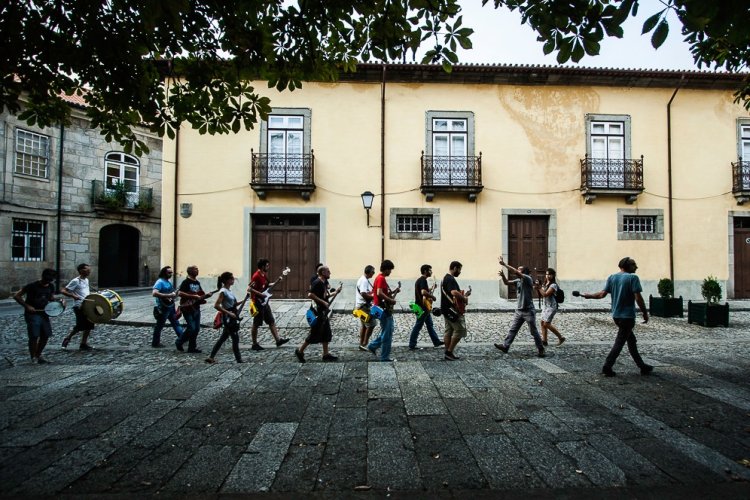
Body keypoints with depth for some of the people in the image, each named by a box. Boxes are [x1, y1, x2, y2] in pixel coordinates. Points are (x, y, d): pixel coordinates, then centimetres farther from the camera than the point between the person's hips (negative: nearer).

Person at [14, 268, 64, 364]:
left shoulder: (51, 286, 3)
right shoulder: (32, 286, -15)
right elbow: (17, 296, -11)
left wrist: (60, 299, -2)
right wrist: (27, 306, -20)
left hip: (44, 314, 6)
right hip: (32, 314, -6)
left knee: (46, 336, 6)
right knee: (34, 337, -6)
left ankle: (38, 355, 23)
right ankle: (33, 358, 8)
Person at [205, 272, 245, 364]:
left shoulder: (228, 290, 12)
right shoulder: (223, 291, -15)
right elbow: (216, 306, -21)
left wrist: (243, 301, 9)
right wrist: (229, 313, -22)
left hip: (232, 318, 9)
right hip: (228, 318, -9)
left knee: (223, 338, 13)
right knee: (235, 339, -4)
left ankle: (211, 357, 18)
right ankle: (239, 360, 3)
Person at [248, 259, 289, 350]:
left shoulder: (264, 275, 10)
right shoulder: (256, 276, -18)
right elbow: (249, 288, -23)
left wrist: (277, 281, 10)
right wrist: (260, 294, -23)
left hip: (265, 302, 9)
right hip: (258, 303, -9)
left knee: (272, 322, 11)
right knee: (256, 324, 1)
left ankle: (278, 340, 16)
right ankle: (254, 344, 11)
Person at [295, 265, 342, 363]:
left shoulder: (324, 283, 12)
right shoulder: (317, 283, -17)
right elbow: (310, 295, -26)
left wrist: (335, 292, 8)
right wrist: (323, 302, -24)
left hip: (323, 312, 9)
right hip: (318, 312, -9)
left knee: (326, 334, 10)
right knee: (315, 334, -2)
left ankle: (326, 354, 16)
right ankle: (300, 351, 12)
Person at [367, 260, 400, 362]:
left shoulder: (380, 278, 16)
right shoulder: (381, 278, -16)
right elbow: (379, 293, -27)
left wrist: (394, 291, 12)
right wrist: (391, 300, -20)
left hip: (385, 309, 10)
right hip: (384, 309, -10)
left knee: (389, 330, 19)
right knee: (387, 333, -2)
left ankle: (373, 345, 24)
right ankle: (385, 356, 6)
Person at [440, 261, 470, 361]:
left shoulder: (445, 278, 17)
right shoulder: (451, 279, -17)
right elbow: (454, 293, -33)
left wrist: (463, 295, 14)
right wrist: (464, 298, -17)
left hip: (446, 310, 10)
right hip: (452, 310, -10)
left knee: (449, 331, 12)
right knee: (460, 330, -4)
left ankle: (447, 354, 15)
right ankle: (449, 352, -2)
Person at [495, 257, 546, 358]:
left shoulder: (528, 279, -12)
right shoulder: (518, 281, 10)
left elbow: (516, 272, -24)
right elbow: (507, 283, 6)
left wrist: (504, 264, -24)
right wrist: (502, 275, -14)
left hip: (528, 311, -7)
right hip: (519, 310, 7)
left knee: (534, 331, 3)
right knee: (512, 329, 6)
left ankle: (540, 349, 15)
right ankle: (505, 346, 9)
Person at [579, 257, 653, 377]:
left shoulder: (612, 277, 6)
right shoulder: (633, 278, -11)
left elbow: (602, 294, 1)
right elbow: (638, 298, -16)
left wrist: (589, 295, 16)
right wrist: (645, 313, -6)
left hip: (616, 315, 7)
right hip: (628, 315, -7)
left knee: (631, 340, 18)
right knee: (619, 342, -2)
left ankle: (642, 366, 26)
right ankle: (607, 367, -3)